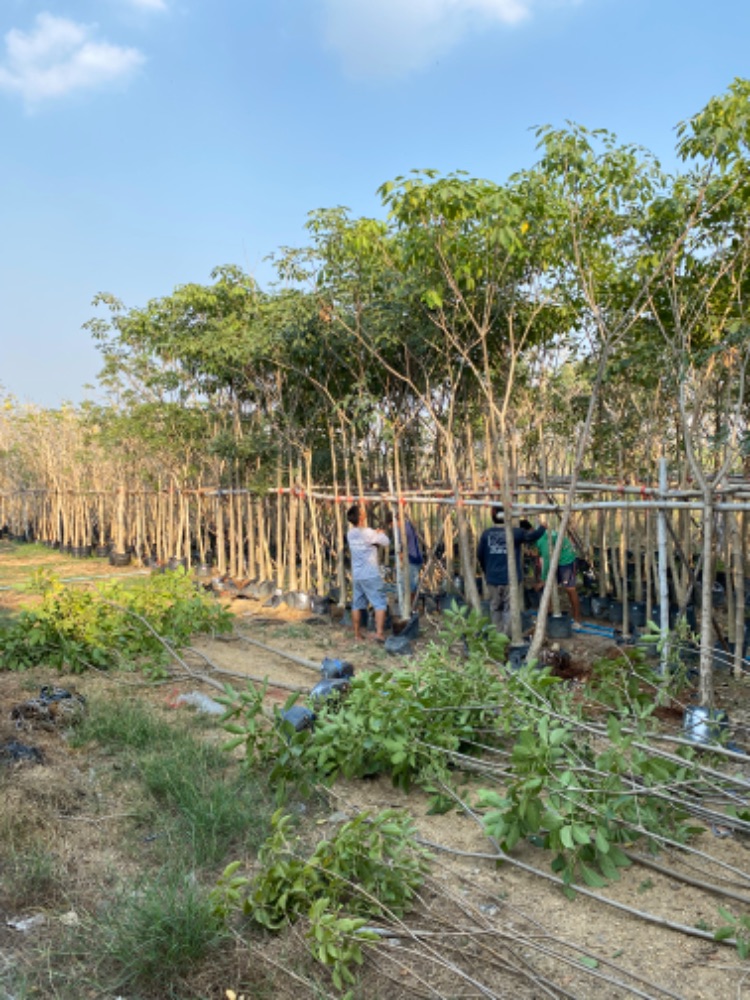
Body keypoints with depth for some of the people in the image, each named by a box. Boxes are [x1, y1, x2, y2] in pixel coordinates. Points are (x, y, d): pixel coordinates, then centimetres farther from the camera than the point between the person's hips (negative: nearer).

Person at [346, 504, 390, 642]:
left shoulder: (350, 533, 6)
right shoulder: (368, 533, -17)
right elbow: (386, 542, -5)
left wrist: (376, 534, 12)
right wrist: (381, 533, 13)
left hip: (356, 575, 7)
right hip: (370, 575, -7)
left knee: (357, 604, 13)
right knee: (380, 603, -2)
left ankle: (357, 634, 19)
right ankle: (379, 633, -9)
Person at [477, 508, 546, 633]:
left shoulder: (486, 534, 1)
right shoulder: (514, 533, -6)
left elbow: (480, 555, 5)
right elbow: (532, 536, -13)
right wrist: (542, 527, 8)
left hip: (492, 579, 3)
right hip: (510, 579, -2)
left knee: (495, 609, 13)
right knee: (509, 608, 2)